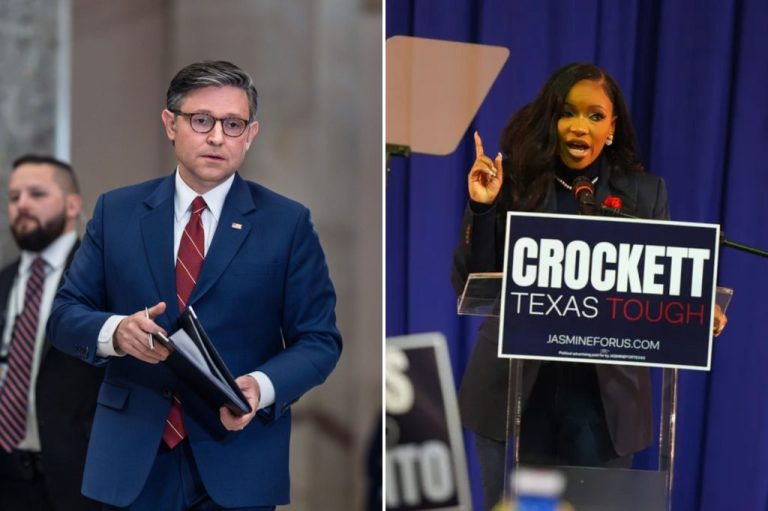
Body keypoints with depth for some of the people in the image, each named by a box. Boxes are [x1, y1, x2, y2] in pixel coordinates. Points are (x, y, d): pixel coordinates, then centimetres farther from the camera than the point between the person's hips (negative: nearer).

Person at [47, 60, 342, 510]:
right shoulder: (116, 211, 4)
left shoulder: (288, 223, -1)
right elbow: (65, 313, 5)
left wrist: (261, 386, -20)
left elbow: (319, 339, -2)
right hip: (132, 458, 2)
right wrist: (115, 331, -17)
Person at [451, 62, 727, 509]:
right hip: (516, 388, 0)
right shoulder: (516, 183, -1)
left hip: (604, 394, 1)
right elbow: (471, 285, -2)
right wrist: (482, 208, -14)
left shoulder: (644, 192, 4)